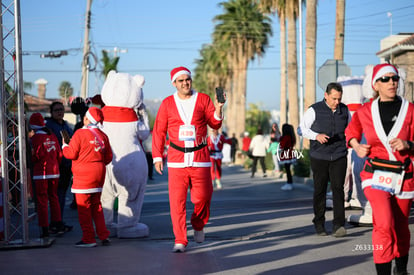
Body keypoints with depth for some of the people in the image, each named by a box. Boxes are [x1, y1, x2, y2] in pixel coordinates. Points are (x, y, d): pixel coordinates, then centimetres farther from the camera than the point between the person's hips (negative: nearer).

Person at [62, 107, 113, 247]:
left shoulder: (80, 133, -11)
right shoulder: (102, 135, 7)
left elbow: (71, 153, -11)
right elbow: (108, 157, 10)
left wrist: (64, 146, 9)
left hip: (84, 176, -7)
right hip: (99, 174, 7)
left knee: (84, 207, 0)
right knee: (96, 205, 16)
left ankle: (88, 239, 0)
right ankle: (104, 236, 14)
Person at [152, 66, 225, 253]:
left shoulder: (203, 99, 5)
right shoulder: (167, 103, 5)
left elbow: (215, 124, 3)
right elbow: (158, 131, 7)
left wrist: (218, 110, -18)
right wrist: (157, 156, 2)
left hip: (200, 157, 0)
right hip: (176, 159, 0)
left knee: (202, 197, 4)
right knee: (177, 200, -6)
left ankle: (198, 225, 35)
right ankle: (180, 241, 0)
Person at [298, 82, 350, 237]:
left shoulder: (344, 110, 8)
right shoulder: (314, 110, -4)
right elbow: (302, 128, 1)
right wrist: (316, 136, -16)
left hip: (339, 156, 2)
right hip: (319, 157, -2)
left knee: (338, 188, -11)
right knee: (319, 190, 4)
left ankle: (338, 225, -15)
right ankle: (319, 224, 19)